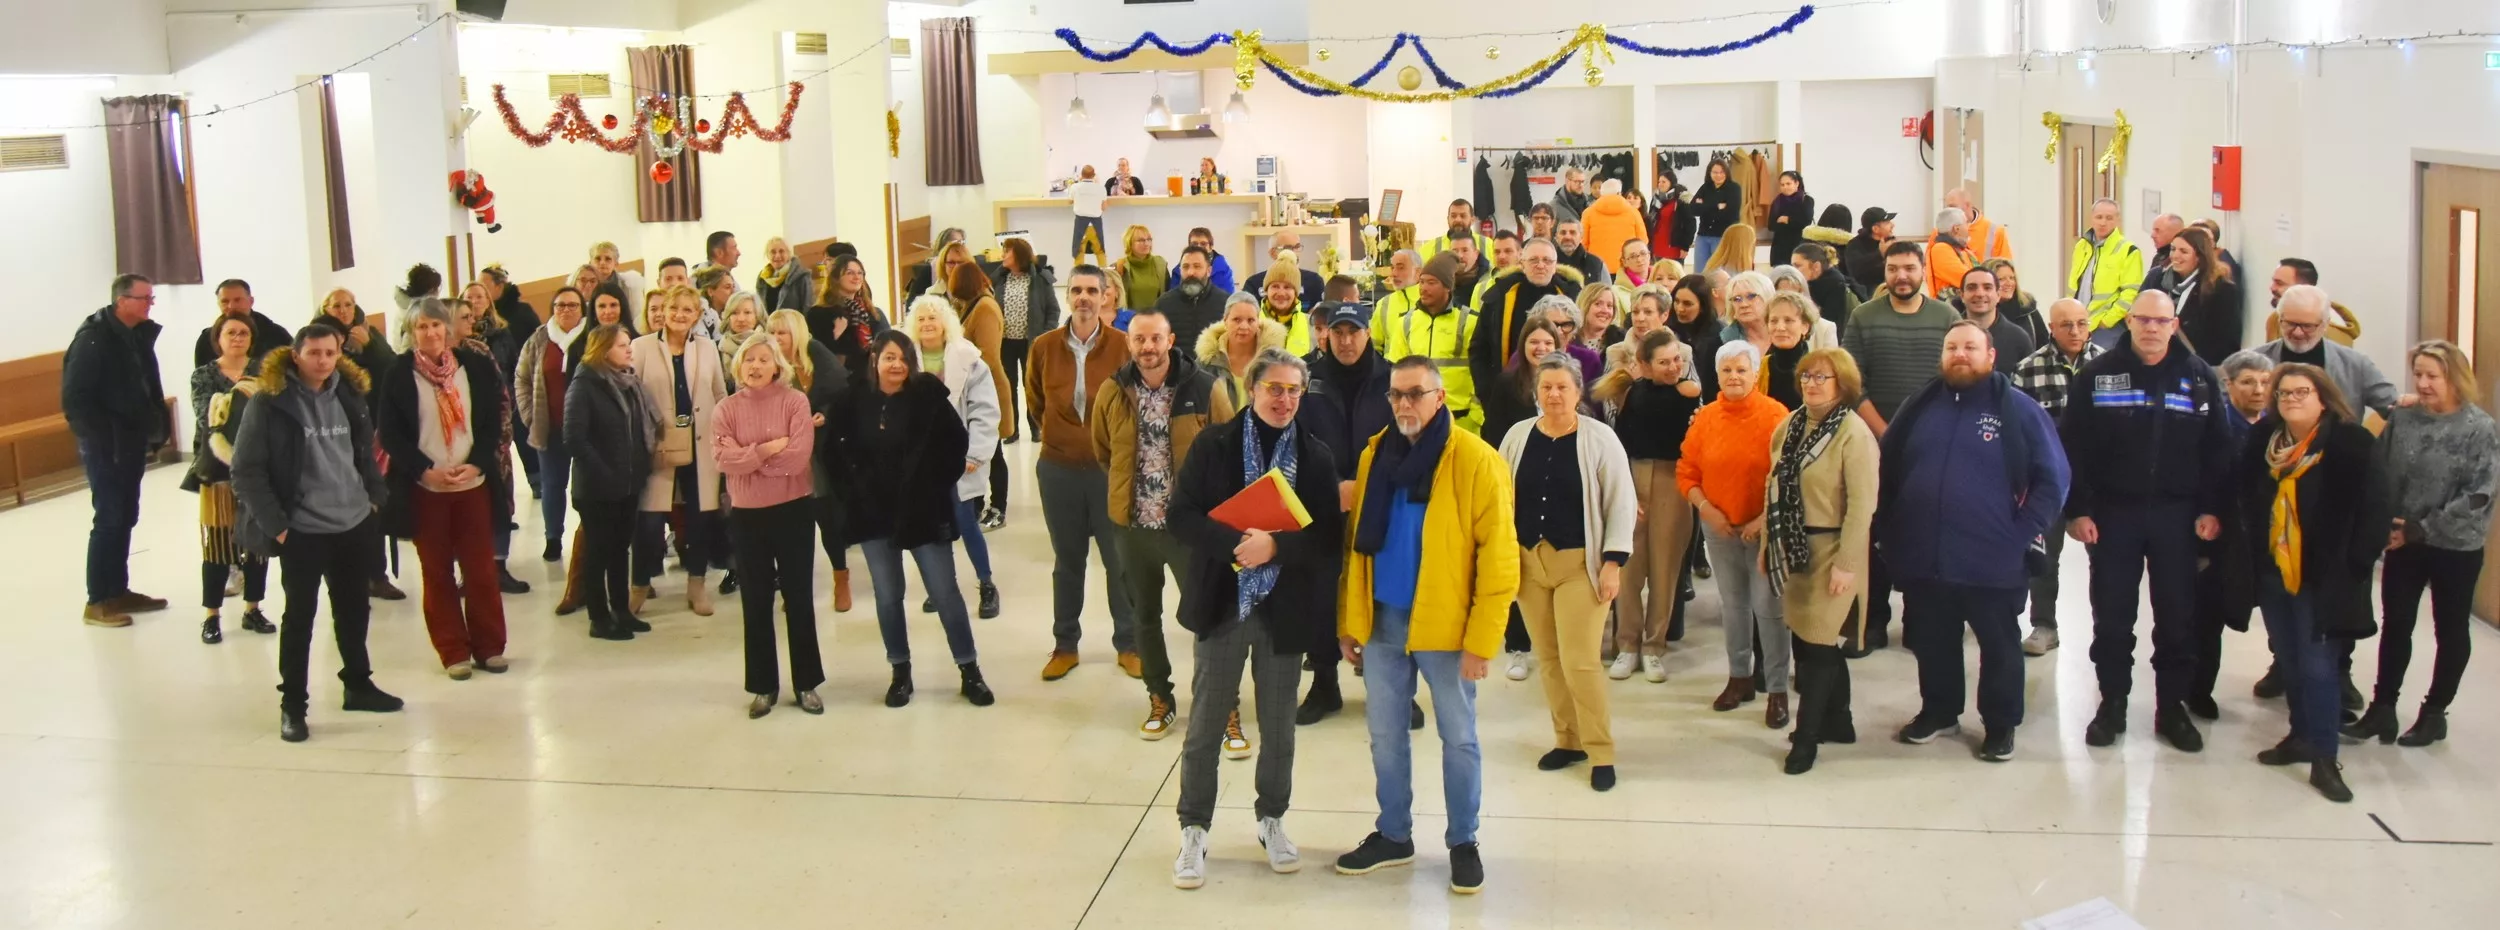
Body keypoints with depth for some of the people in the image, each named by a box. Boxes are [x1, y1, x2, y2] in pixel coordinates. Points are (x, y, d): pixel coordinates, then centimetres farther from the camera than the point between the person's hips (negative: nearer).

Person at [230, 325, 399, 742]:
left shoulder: (348, 393, 4)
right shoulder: (269, 402, -12)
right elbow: (246, 471, -12)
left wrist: (374, 497, 9)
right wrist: (275, 524, -15)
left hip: (354, 525, 5)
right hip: (302, 532, -5)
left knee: (354, 610, 16)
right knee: (299, 617, 3)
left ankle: (358, 684, 32)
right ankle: (292, 704, 13)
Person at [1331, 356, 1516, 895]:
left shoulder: (1476, 462, -12)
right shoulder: (1374, 455, 5)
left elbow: (1498, 557, -12)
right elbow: (1356, 542, 11)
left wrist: (1481, 640, -15)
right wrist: (1347, 621, 8)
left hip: (1444, 625, -5)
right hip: (1381, 621, 5)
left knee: (1458, 737, 8)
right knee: (1385, 733, 14)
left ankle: (1463, 842, 23)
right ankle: (1393, 835, 29)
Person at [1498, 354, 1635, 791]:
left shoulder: (1599, 438, -7)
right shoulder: (1517, 435, 4)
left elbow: (1621, 504, -6)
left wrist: (1612, 562, -12)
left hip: (1580, 564, -4)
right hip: (1528, 561, 4)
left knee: (1580, 660, -8)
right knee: (1547, 657, 10)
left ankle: (1601, 753, 5)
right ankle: (1568, 740, 24)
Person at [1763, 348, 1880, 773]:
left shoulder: (1853, 432, -14)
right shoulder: (1789, 426, 7)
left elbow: (1862, 503, -17)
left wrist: (1846, 563, -20)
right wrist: (1767, 544, 11)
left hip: (1830, 552, -7)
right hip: (1792, 550, 7)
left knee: (1815, 643, -1)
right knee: (1808, 638, 14)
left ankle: (1807, 736, 10)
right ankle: (1838, 721, 30)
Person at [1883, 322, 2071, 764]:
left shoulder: (2018, 409, -5)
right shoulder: (1920, 407, 6)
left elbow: (2053, 479, -5)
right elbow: (1888, 470, 14)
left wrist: (2023, 536, -11)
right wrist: (1893, 529, 6)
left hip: (1993, 562, -3)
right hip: (1923, 558, 3)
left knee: (1999, 646, 11)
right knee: (1932, 642, 16)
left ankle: (2001, 724, 26)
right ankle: (1938, 711, 35)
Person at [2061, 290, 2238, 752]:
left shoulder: (2199, 376, 1)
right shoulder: (2097, 375, -3)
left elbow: (2218, 449, 2)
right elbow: (2072, 448, -4)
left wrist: (2211, 509, -5)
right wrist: (2077, 510, -9)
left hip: (2176, 515, 1)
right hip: (2112, 512, -1)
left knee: (2177, 617, 7)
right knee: (2112, 618, 6)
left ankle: (2172, 708, 19)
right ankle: (2112, 705, 19)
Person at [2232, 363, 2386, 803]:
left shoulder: (2350, 444, -11)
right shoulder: (2263, 440, 5)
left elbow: (2374, 506, -13)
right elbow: (2243, 495, 13)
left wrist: (2356, 562, -15)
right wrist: (2250, 550, 6)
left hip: (2321, 577, -5)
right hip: (2273, 572, 5)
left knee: (2316, 664, -6)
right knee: (2289, 662, 15)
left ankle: (2324, 759, 0)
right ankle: (2302, 736, 29)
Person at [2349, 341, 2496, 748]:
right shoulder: (2401, 420, 1)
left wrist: (2422, 529, -21)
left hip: (2456, 547, -3)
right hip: (2402, 543, 4)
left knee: (2450, 629, 11)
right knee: (2396, 625, 8)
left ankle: (2435, 712, 22)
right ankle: (2382, 707, 16)